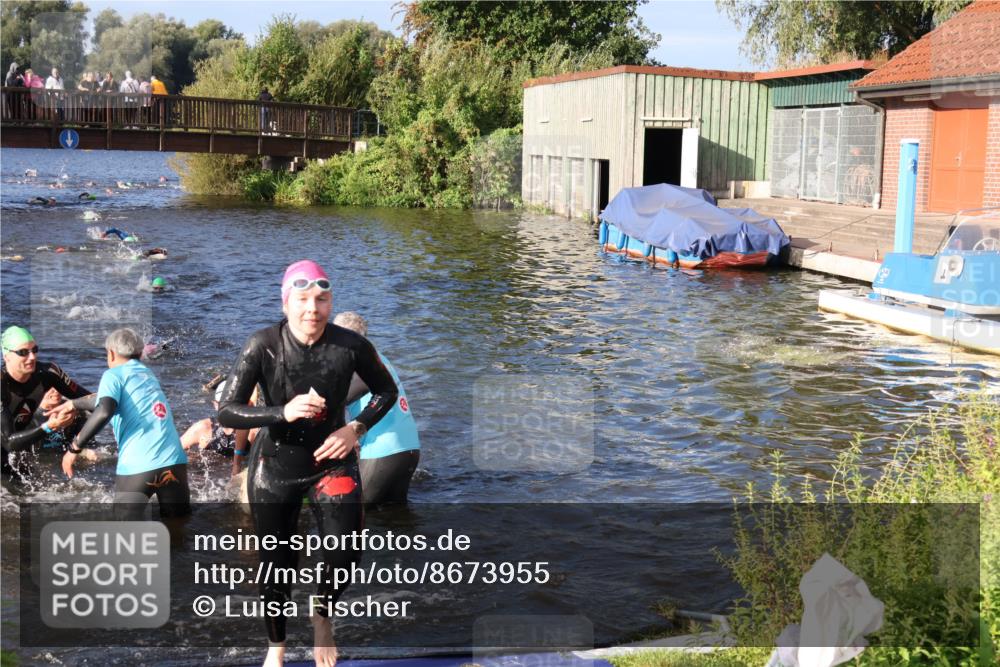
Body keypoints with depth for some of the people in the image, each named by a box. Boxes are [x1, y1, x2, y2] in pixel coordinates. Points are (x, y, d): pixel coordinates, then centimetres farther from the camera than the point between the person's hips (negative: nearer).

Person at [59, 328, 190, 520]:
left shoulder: (114, 374, 5)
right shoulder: (148, 374, 25)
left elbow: (104, 411, -16)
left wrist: (75, 447, -7)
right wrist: (73, 404, 53)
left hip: (137, 466, -5)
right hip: (174, 461, 5)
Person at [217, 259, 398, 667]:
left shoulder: (351, 345, -16)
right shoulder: (264, 346, -20)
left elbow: (386, 392, 2)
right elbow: (226, 412, -19)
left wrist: (356, 428, -14)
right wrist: (282, 412, -34)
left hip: (332, 463, 1)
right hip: (274, 468, -1)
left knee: (346, 555, -10)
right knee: (277, 563, 9)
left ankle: (322, 616, 26)